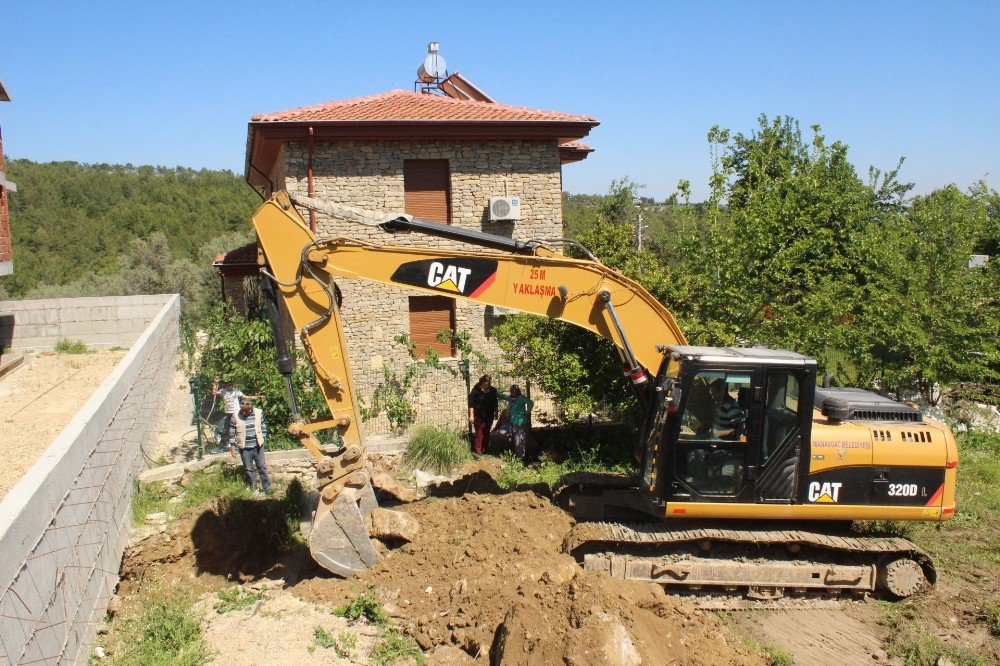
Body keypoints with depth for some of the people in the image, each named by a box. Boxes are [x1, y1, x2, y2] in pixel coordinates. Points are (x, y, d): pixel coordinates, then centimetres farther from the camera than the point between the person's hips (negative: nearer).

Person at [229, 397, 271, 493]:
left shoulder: (258, 413, -5)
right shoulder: (236, 416, -7)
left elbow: (263, 427, 7)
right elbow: (232, 432, -1)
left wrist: (262, 440, 6)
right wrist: (232, 447, -2)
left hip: (257, 446, 0)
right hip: (244, 448, 0)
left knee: (262, 467, 5)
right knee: (248, 469, 9)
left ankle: (267, 488, 13)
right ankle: (253, 488, 21)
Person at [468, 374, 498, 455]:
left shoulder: (492, 390, 5)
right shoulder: (476, 390, -9)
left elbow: (495, 404, 15)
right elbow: (471, 404, -9)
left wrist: (496, 414, 14)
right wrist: (471, 415, -13)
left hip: (489, 416, 5)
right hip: (479, 416, -5)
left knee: (486, 433, 9)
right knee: (479, 433, -7)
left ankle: (484, 450, 19)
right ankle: (477, 451, -4)